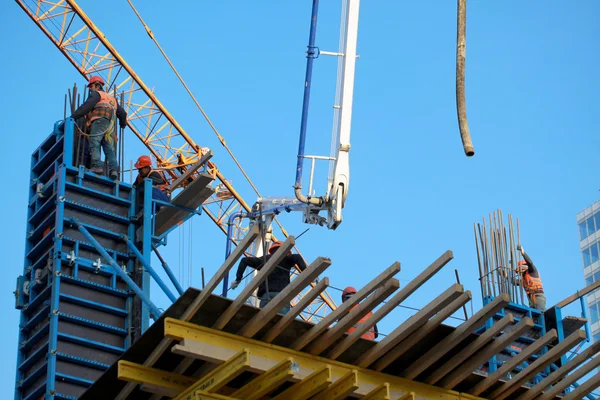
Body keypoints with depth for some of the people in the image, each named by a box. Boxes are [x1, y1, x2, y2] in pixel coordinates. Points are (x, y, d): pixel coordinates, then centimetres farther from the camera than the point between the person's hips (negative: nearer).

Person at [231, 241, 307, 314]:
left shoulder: (263, 259, 25)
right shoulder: (285, 258, 15)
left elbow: (245, 260, 21)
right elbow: (297, 257, -4)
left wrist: (238, 278, 20)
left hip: (265, 295, 3)